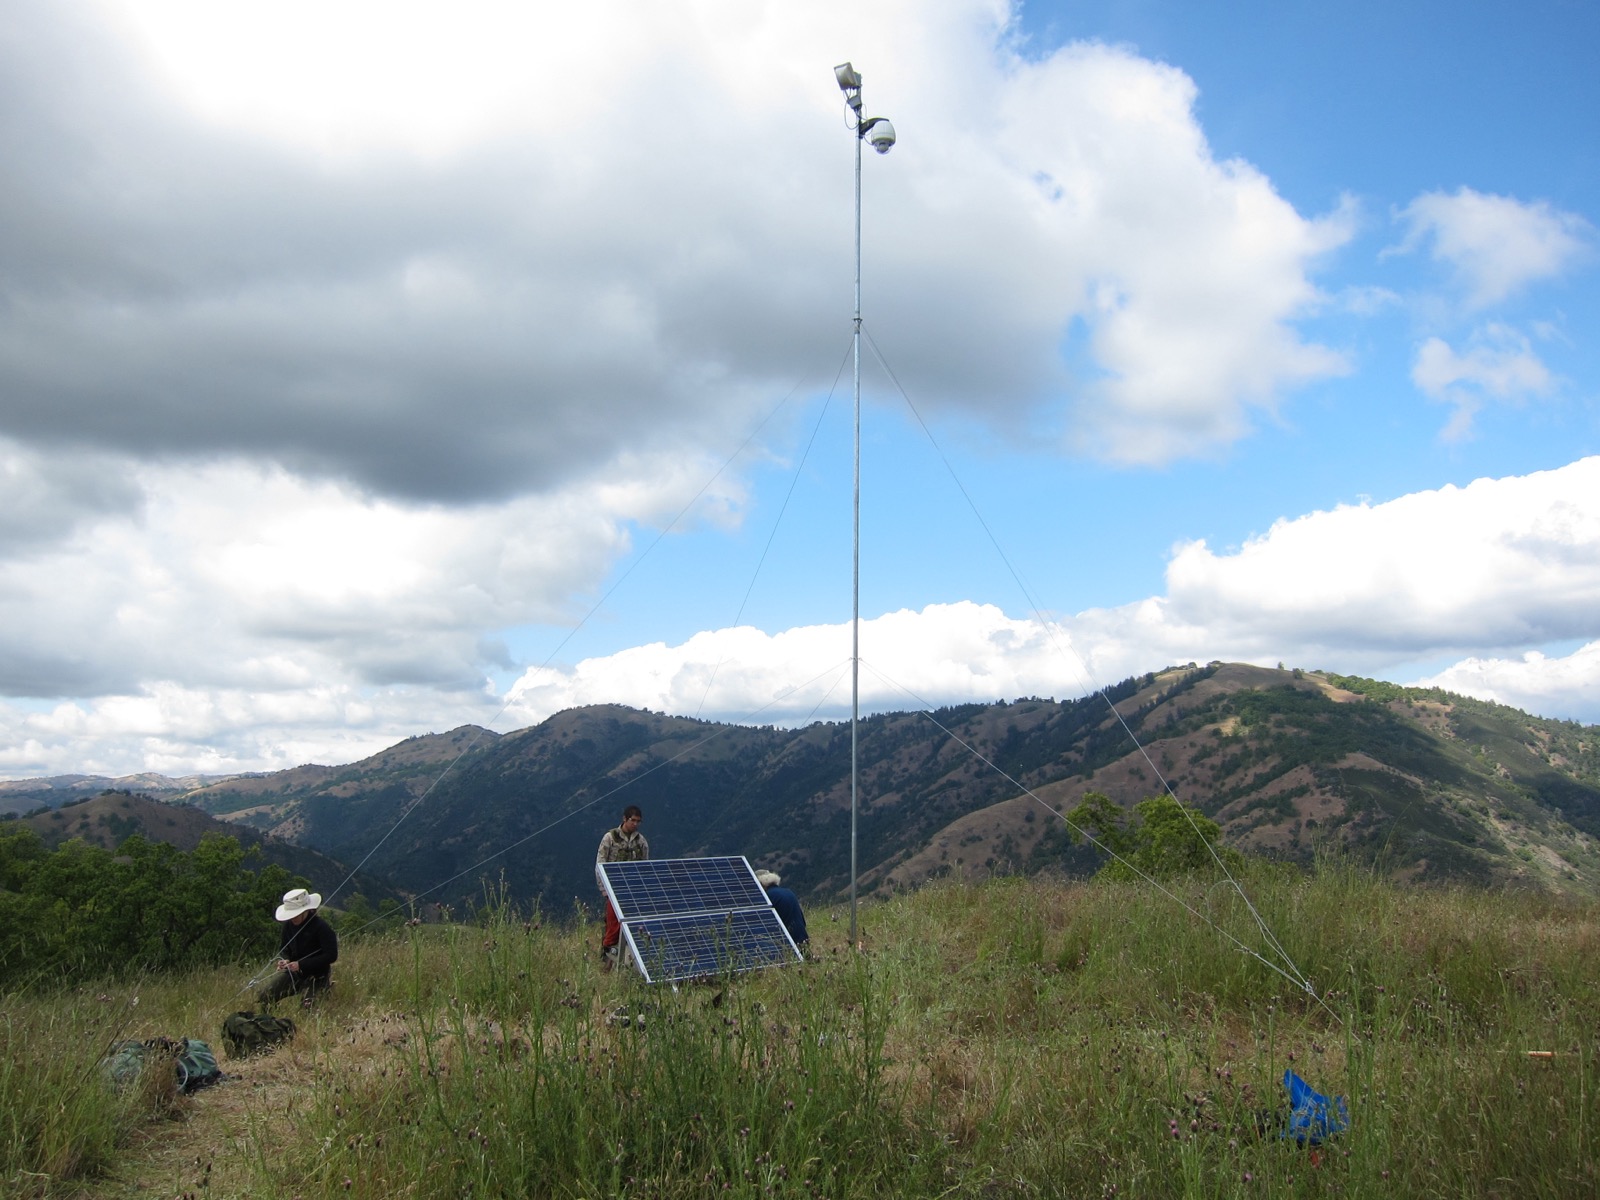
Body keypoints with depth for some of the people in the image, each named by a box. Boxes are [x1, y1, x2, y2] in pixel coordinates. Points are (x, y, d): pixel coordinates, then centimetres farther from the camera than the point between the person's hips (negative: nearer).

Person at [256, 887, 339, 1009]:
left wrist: (301, 964, -27)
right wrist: (284, 960, -14)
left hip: (315, 976, -6)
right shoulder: (289, 925, -2)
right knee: (262, 997, -6)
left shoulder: (322, 927, -21)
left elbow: (331, 955, -23)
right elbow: (283, 948, 11)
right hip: (292, 972, 6)